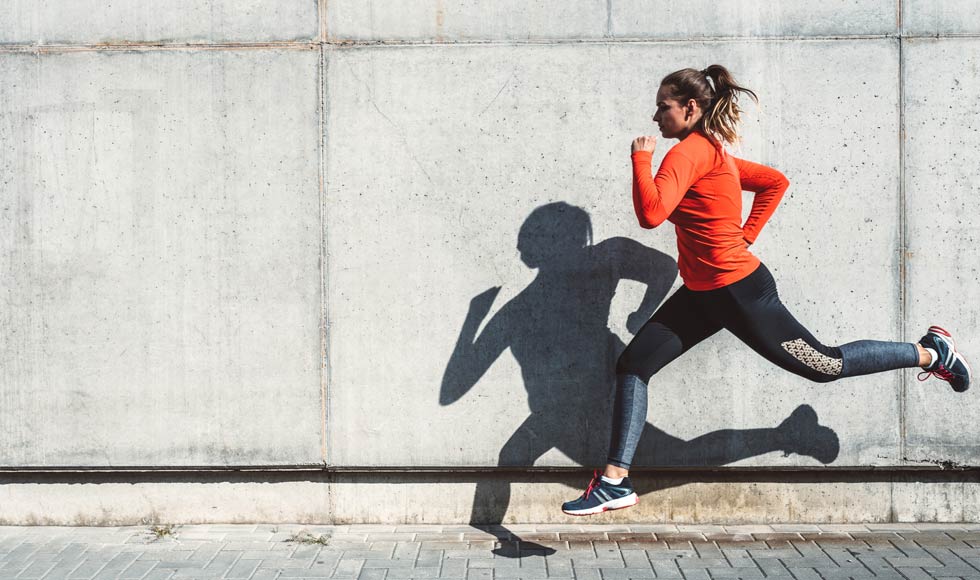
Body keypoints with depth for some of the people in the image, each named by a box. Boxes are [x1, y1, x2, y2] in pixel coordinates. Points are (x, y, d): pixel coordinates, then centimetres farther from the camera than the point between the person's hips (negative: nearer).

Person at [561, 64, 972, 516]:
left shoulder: (689, 152, -19)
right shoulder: (714, 153, 11)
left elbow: (650, 213, -32)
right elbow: (776, 182, 19)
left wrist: (641, 157, -18)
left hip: (740, 292, -10)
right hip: (704, 293, 10)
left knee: (827, 365, 6)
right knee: (633, 364, 0)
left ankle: (931, 352, 28)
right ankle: (615, 482, 2)